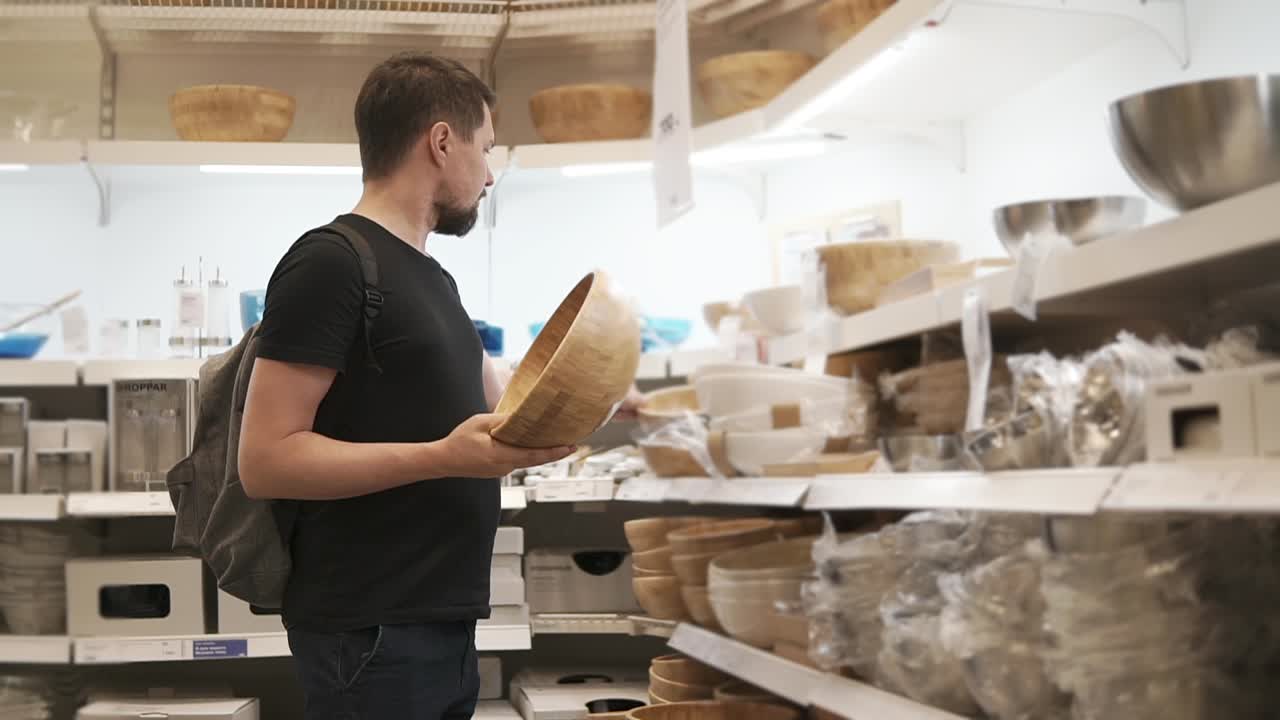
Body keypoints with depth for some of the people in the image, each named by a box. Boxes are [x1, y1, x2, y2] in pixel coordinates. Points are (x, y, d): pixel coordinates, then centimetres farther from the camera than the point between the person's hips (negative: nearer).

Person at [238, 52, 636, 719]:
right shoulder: (330, 262, -12)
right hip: (372, 632, -9)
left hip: (444, 621, 9)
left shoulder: (432, 280, 16)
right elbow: (264, 459, -19)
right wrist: (443, 457, -26)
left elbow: (500, 401, 30)